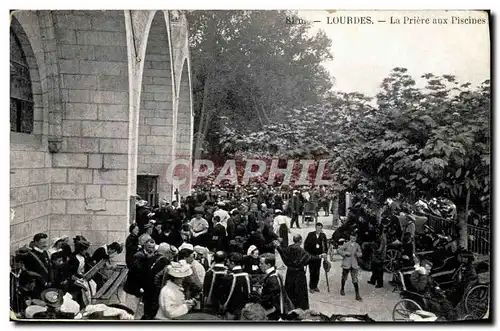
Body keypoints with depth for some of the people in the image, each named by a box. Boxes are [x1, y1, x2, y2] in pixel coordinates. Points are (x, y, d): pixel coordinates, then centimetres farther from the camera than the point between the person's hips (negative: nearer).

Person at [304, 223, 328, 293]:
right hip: (311, 255, -2)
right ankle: (311, 287, 10)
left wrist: (325, 253, -2)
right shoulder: (310, 234, -6)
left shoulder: (323, 235, 0)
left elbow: (325, 245, 7)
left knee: (317, 272, 7)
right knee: (312, 271, -2)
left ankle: (315, 286, 23)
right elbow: (306, 244, -1)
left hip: (319, 255, 2)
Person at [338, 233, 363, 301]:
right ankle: (342, 289, 38)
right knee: (344, 278, 14)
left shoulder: (357, 245, 4)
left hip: (354, 265, 1)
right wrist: (345, 253, -16)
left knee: (355, 280, -5)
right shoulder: (346, 244, -4)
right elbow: (339, 250, -4)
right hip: (346, 264, -1)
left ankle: (357, 295, -3)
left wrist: (358, 254, -10)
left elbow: (360, 254, 12)